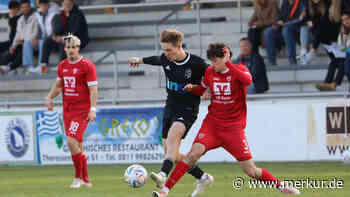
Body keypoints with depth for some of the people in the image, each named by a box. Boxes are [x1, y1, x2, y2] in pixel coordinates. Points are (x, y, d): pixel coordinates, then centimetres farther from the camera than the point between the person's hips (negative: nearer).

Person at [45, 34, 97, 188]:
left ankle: (78, 177, -7)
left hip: (82, 110, -7)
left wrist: (93, 109, -19)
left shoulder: (87, 65, -9)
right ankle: (85, 180, 17)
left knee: (71, 140, -18)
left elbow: (93, 89, -12)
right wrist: (49, 97, 4)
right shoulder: (62, 65, 11)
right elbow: (58, 85, 22)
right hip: (67, 110, 7)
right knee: (77, 145, 8)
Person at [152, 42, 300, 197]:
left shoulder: (239, 69, -6)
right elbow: (202, 89, 22)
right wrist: (191, 88, 0)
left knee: (251, 171, -3)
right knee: (193, 154, -22)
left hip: (234, 128, -2)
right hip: (212, 124, 2)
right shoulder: (210, 72, 4)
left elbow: (247, 80, -30)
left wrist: (228, 64, -30)